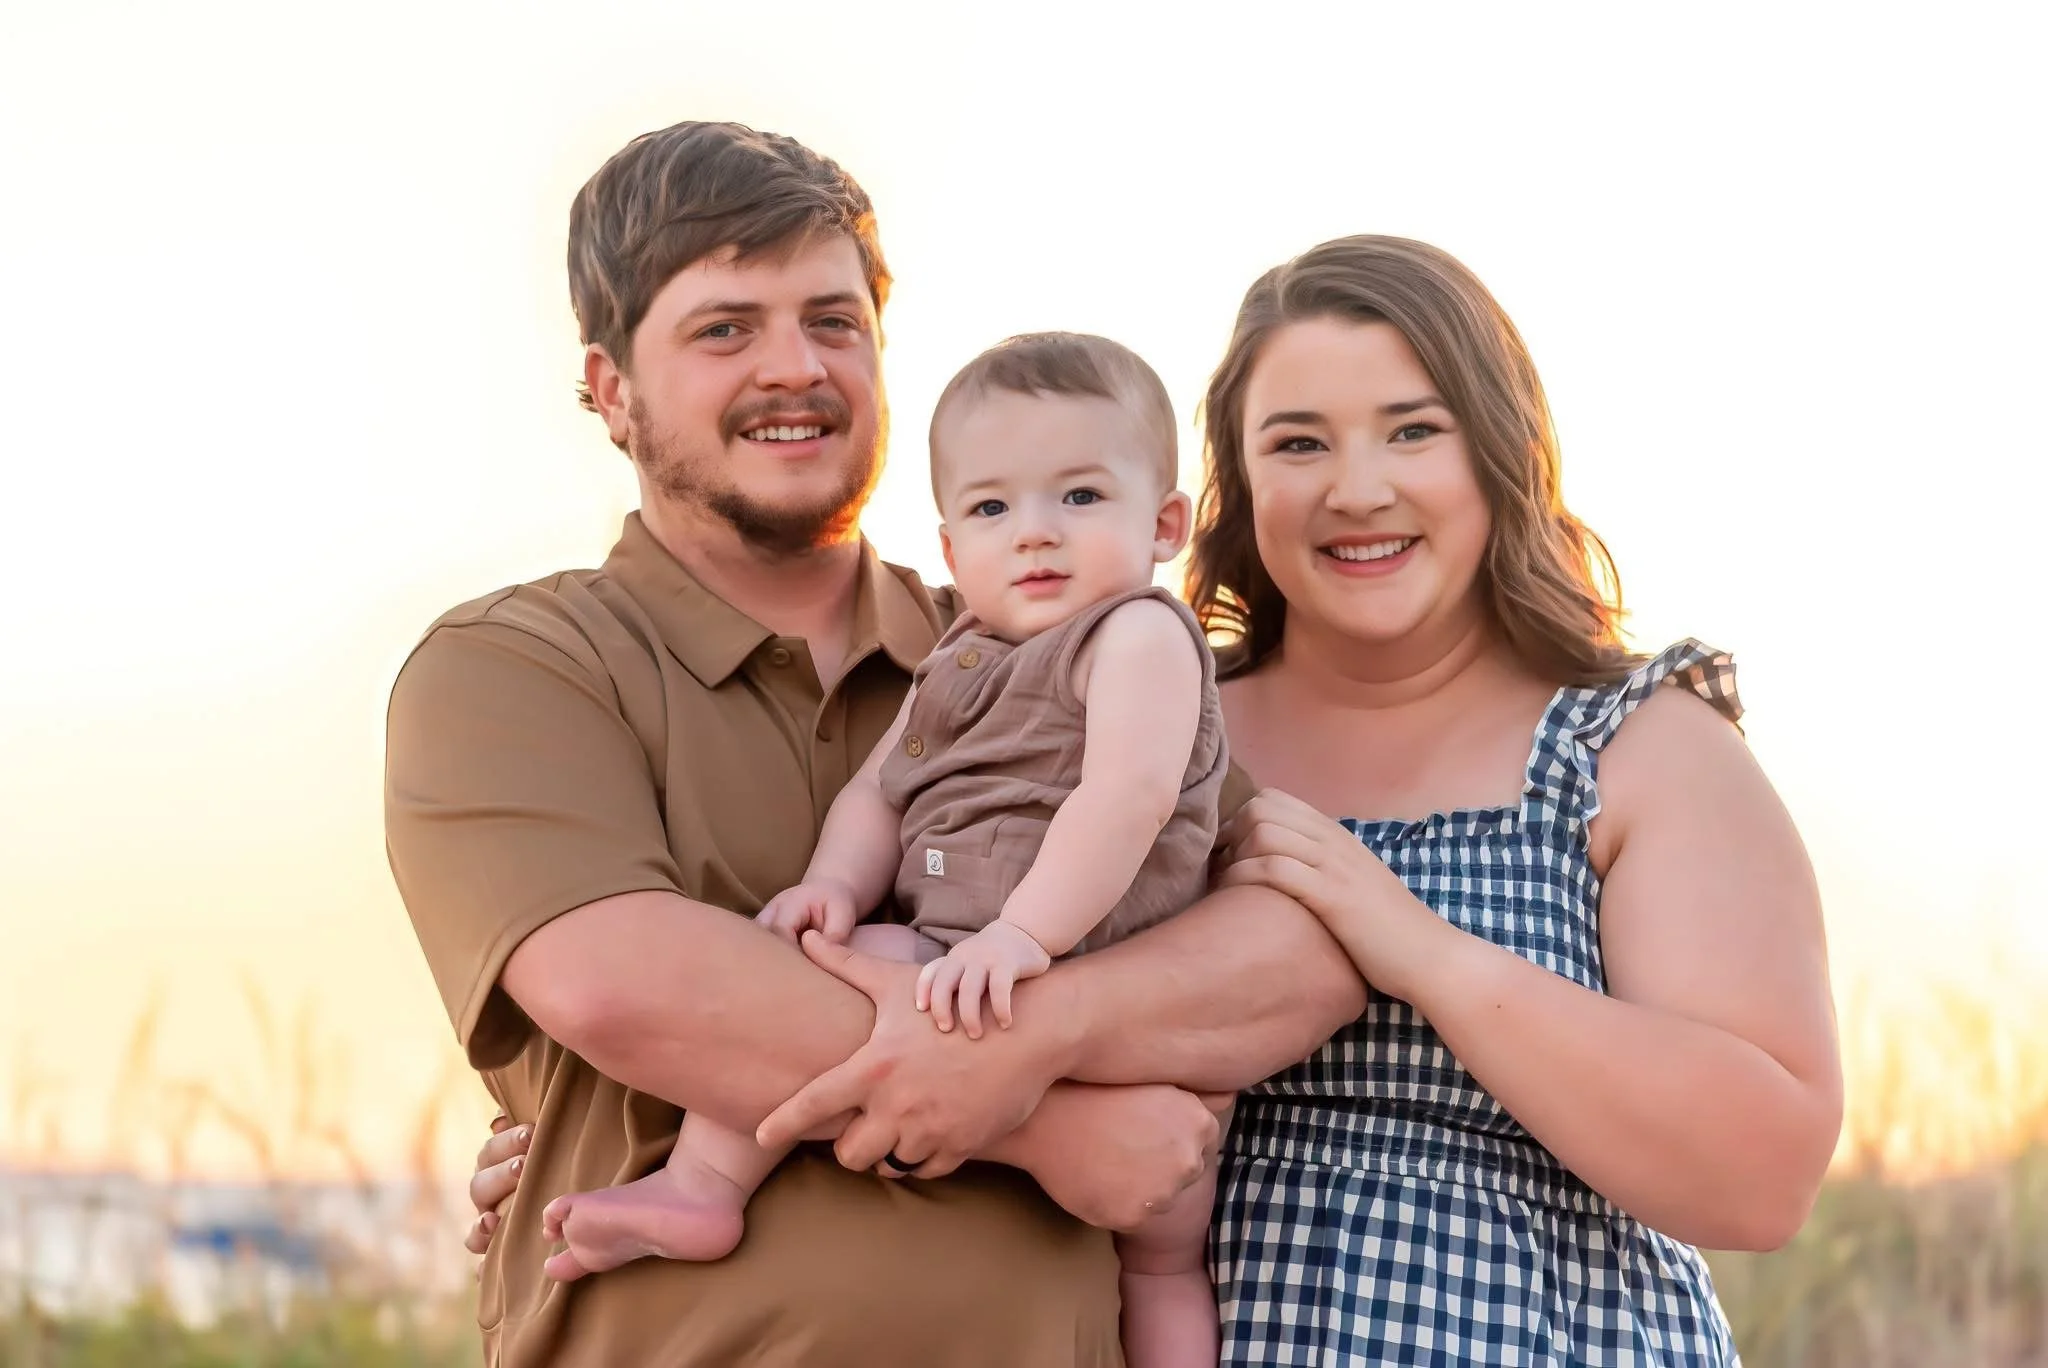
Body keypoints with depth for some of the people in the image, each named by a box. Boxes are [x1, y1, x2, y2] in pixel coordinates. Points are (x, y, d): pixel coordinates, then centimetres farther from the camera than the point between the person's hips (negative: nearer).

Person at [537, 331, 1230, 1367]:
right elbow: (878, 792, 13)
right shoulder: (957, 659, 19)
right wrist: (836, 884, -9)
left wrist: (1025, 931, -32)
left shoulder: (1141, 634, -8)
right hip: (955, 969, 8)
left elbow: (1129, 793, -22)